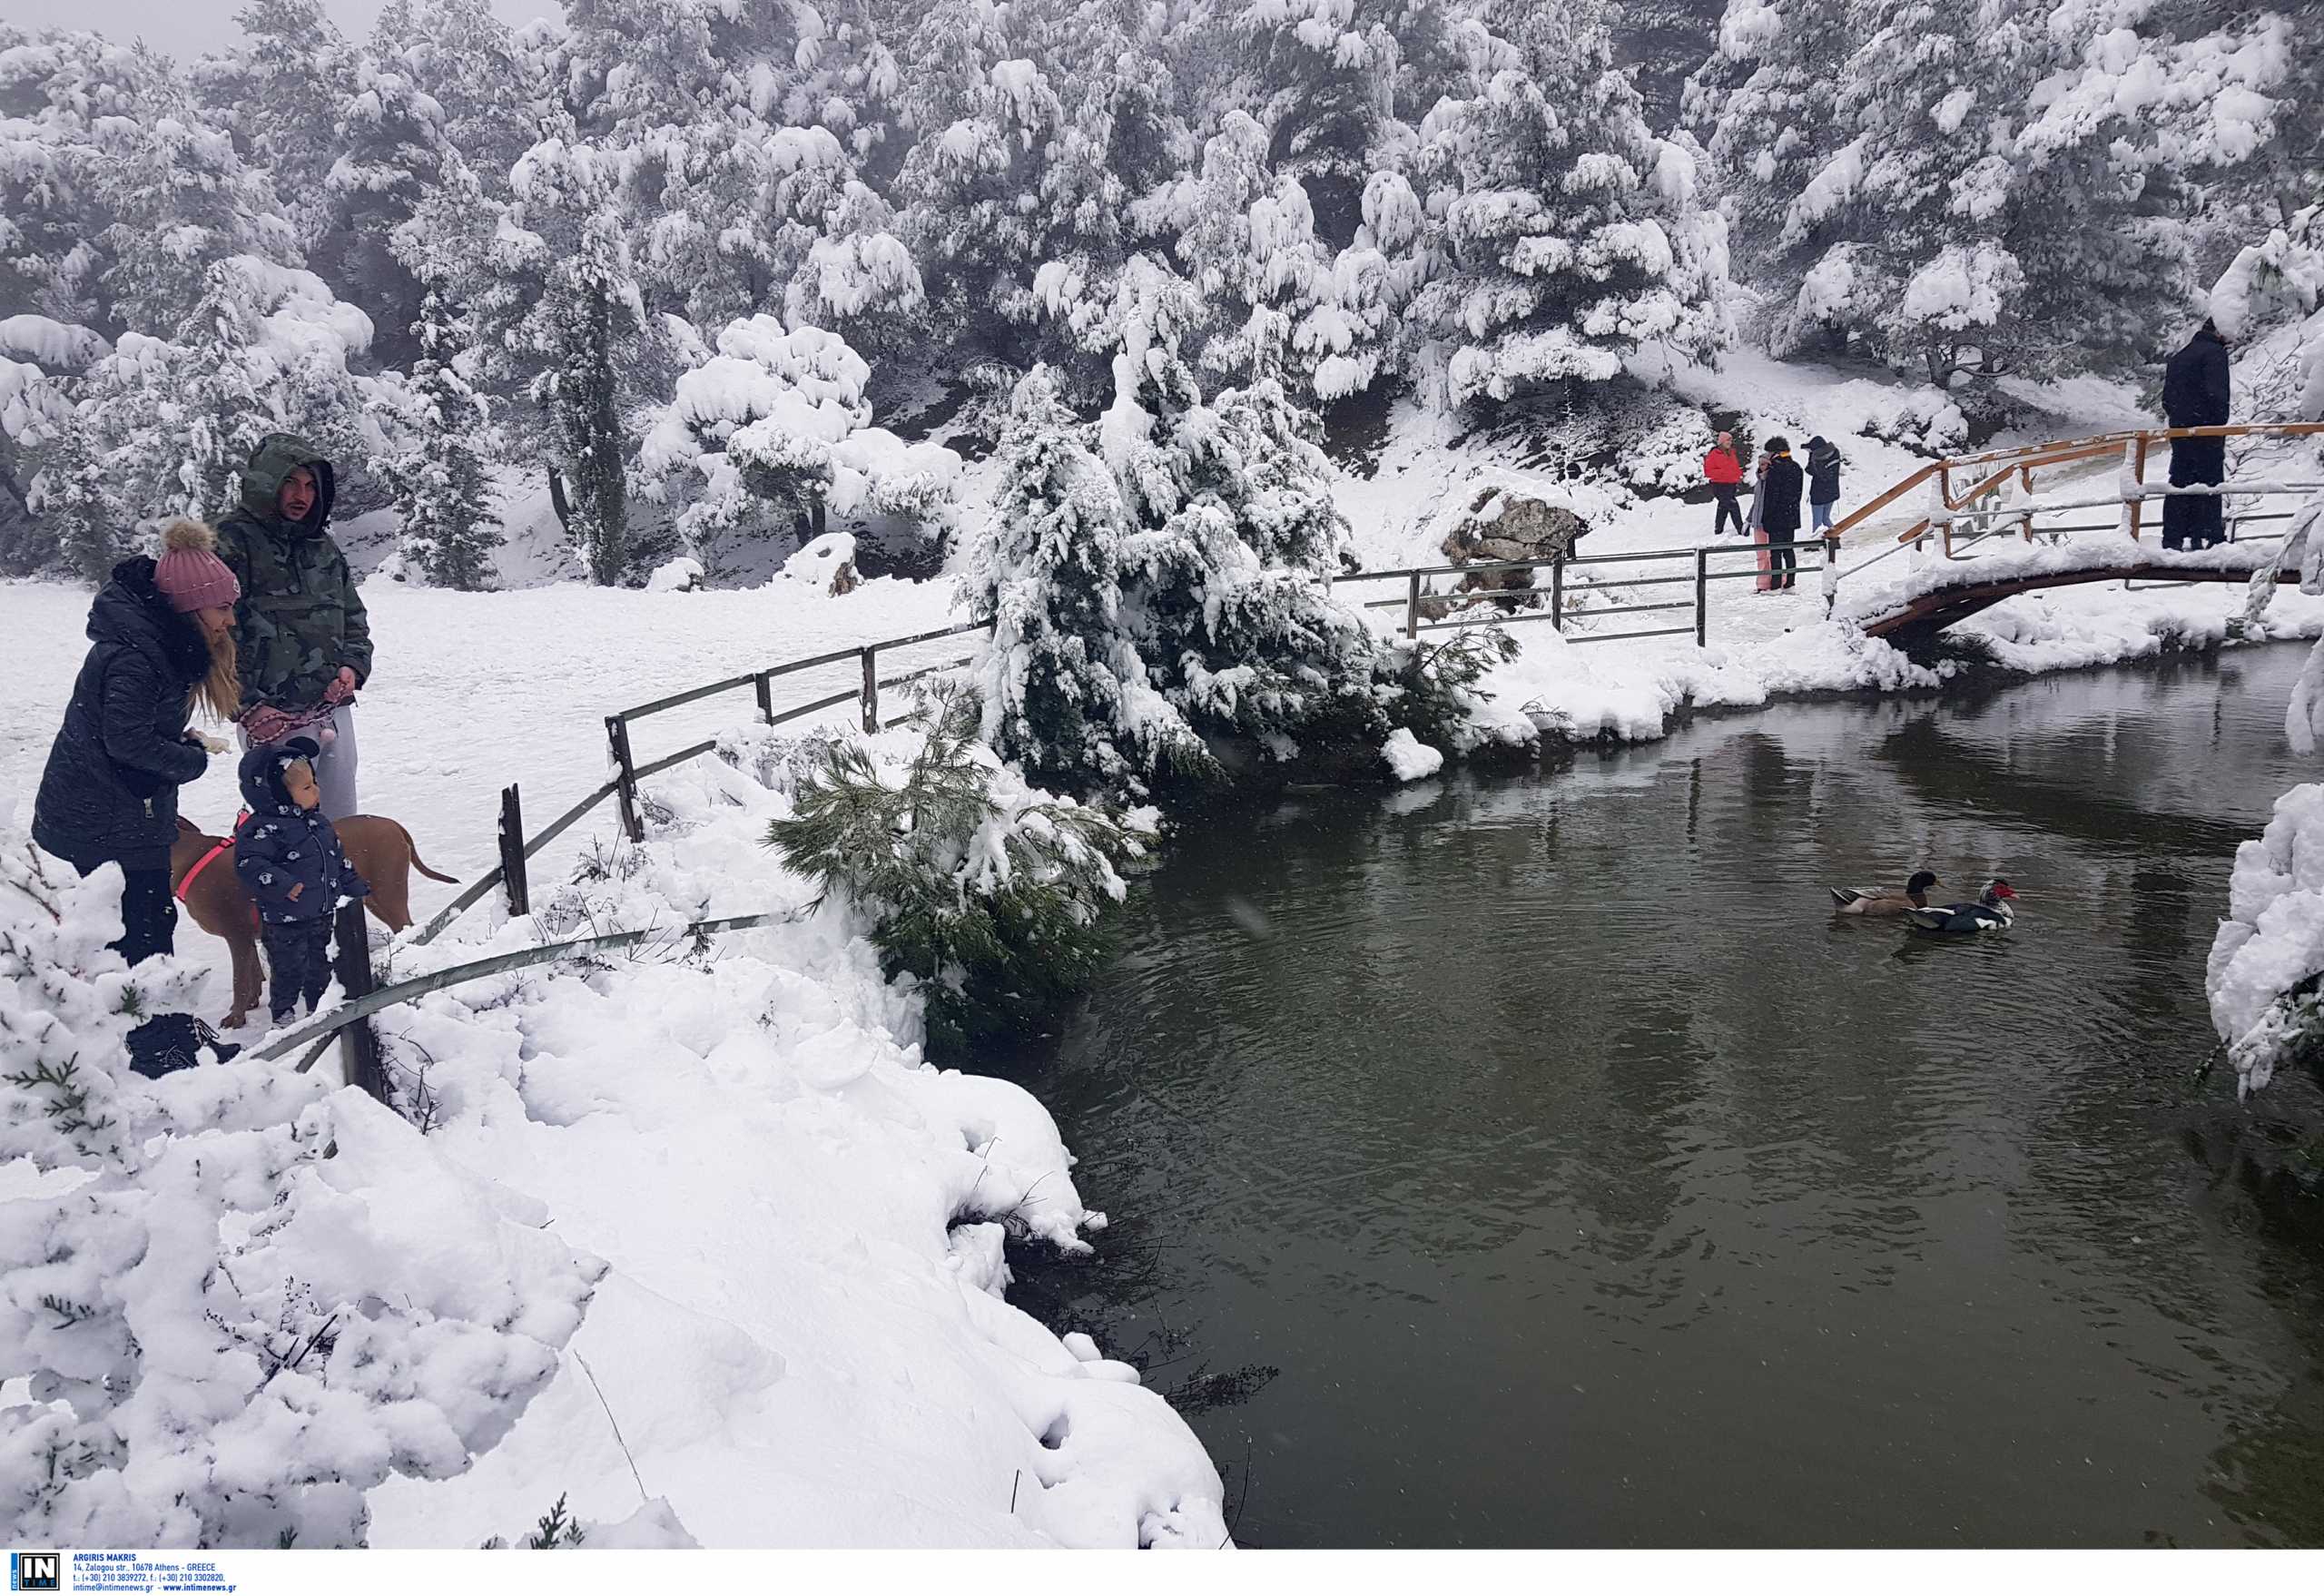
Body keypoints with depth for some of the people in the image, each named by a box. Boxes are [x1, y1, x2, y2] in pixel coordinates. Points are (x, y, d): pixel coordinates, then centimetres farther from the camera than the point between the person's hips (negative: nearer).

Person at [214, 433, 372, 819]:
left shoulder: (324, 548, 15)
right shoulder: (235, 542, -6)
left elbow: (354, 620, 22)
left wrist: (353, 667, 2)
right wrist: (249, 707, -15)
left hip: (336, 712, 7)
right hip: (275, 722, -7)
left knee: (343, 831, 13)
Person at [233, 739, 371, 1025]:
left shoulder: (316, 820, 6)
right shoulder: (264, 828, -20)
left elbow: (337, 857, 16)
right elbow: (248, 864, -27)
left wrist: (356, 887, 17)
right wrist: (282, 885, -33)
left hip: (322, 913, 7)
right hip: (285, 921, -7)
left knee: (321, 963, 19)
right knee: (289, 969, 4)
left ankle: (320, 1007, 35)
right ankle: (282, 1012, 22)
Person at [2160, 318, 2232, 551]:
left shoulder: (2178, 357, 18)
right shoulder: (2215, 352, -6)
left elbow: (2167, 397, 17)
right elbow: (2216, 393, -17)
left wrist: (2177, 420, 18)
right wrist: (2220, 423, -11)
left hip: (2179, 430, 7)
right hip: (2206, 430, -7)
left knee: (2179, 482, 8)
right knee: (2210, 483, -3)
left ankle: (2172, 539, 6)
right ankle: (2208, 536, -5)